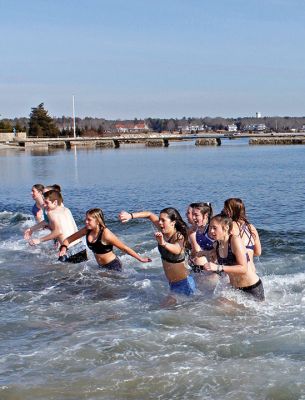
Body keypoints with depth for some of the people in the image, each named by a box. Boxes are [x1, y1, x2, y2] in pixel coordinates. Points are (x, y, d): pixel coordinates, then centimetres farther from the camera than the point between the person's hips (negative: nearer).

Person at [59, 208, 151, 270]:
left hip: (113, 266, -7)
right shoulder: (87, 230, -4)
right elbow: (68, 239, 8)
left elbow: (125, 248, -16)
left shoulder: (106, 234, -23)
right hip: (102, 267, 7)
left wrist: (140, 259, -11)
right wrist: (63, 248, -14)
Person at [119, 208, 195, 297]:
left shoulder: (179, 237, -24)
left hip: (184, 284, -8)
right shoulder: (164, 232, -4)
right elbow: (150, 215, 5)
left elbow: (177, 250, -47)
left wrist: (163, 243, -67)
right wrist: (130, 216, -7)